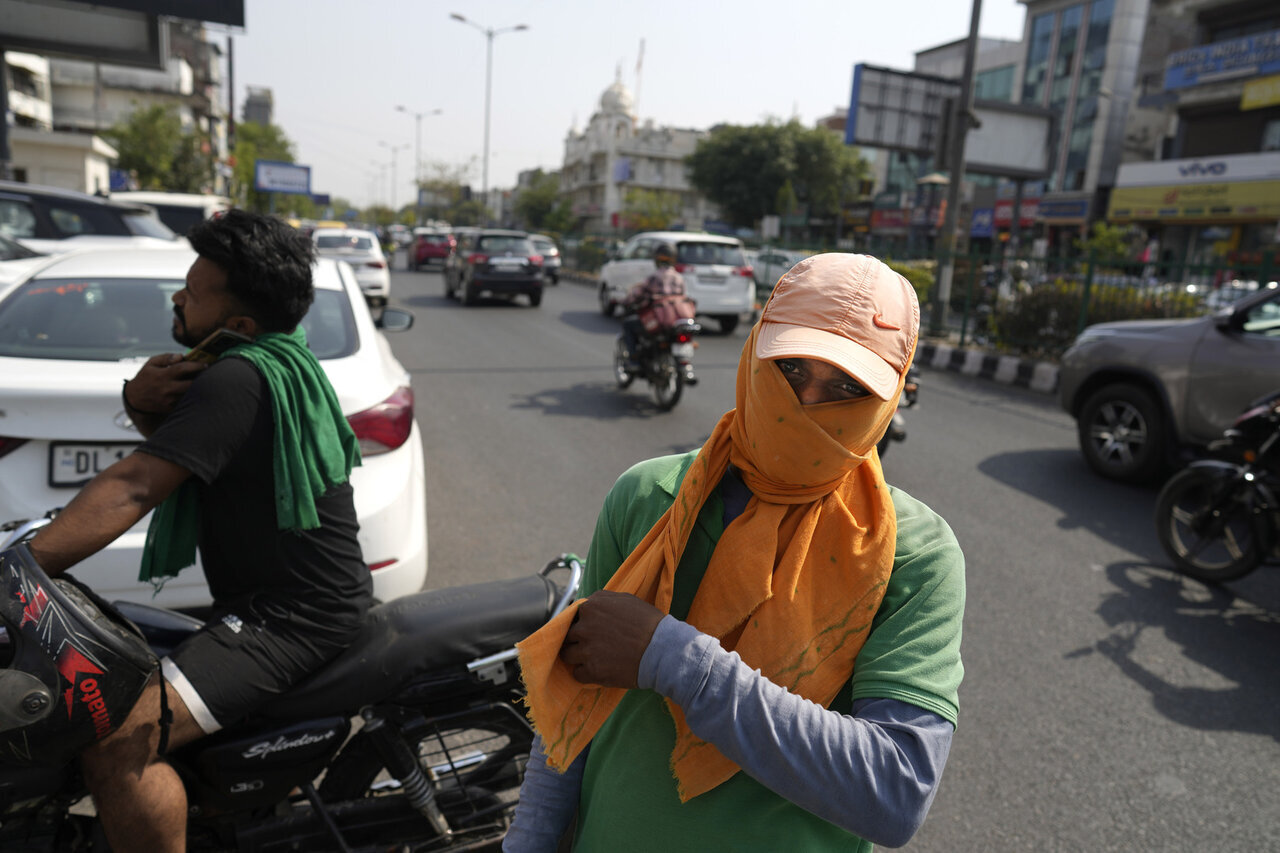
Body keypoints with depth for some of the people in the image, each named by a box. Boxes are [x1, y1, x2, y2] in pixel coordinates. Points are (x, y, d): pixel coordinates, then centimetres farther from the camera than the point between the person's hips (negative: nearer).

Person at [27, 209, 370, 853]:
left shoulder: (241, 377, -22)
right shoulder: (274, 356, 8)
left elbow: (132, 488, -26)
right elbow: (171, 438, 16)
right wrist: (141, 401, -6)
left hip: (296, 615, -11)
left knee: (118, 746, -22)